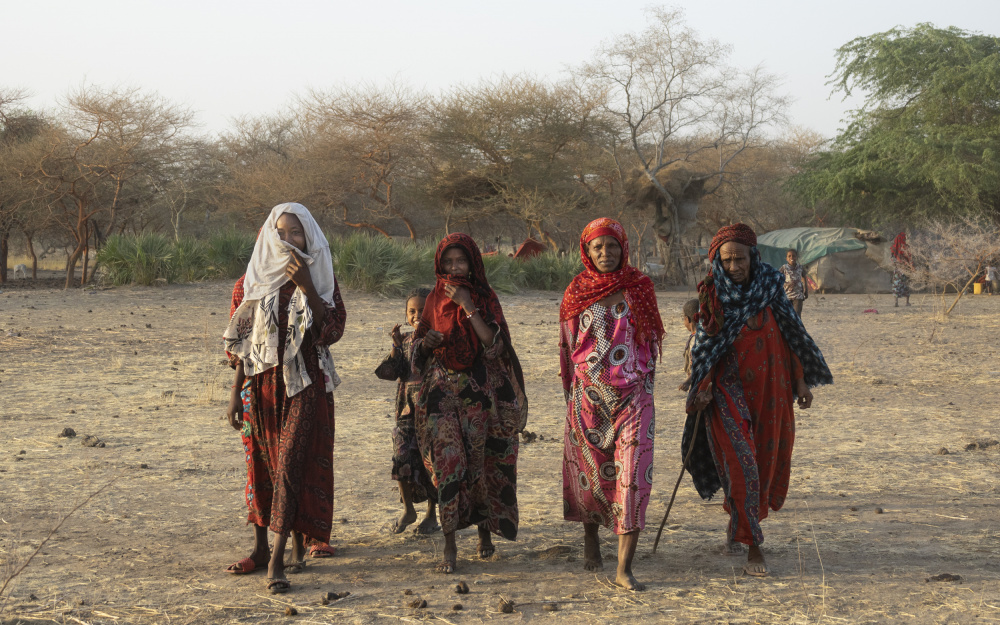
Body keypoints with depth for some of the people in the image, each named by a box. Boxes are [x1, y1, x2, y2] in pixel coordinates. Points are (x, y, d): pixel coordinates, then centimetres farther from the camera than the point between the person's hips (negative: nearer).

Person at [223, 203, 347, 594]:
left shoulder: (321, 278, 2)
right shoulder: (252, 282, 5)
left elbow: (333, 330, -9)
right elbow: (240, 343, 6)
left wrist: (306, 288, -17)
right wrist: (236, 394, 2)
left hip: (305, 386, -2)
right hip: (261, 385, 2)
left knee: (291, 465, -10)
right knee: (260, 463, 8)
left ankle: (279, 556, -10)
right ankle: (260, 548, 18)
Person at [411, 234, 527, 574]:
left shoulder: (486, 299, 2)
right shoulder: (435, 300, 9)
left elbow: (493, 343, -13)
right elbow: (419, 346, 15)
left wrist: (468, 306, -18)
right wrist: (426, 342, -8)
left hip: (479, 392, -1)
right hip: (442, 390, 1)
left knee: (479, 462, 3)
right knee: (447, 462, -10)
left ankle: (485, 532, 23)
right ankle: (449, 546, -9)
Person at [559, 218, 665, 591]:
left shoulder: (639, 288, 4)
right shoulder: (576, 293, 4)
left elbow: (651, 341, 12)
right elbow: (567, 347, 11)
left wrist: (645, 386, 10)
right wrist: (571, 395, 11)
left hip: (632, 396, -1)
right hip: (588, 396, 1)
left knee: (633, 475, -11)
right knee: (589, 472, 10)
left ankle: (624, 568, -12)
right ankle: (590, 537, 39)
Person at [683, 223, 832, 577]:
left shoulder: (770, 286, -1)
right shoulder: (712, 296, -4)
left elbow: (791, 334, 5)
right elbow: (704, 347, 0)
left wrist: (801, 381, 3)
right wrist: (702, 388, -14)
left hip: (769, 389, 3)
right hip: (728, 391, -2)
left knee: (765, 461, 9)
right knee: (740, 464, -13)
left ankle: (736, 525, 32)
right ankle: (753, 548, -7)